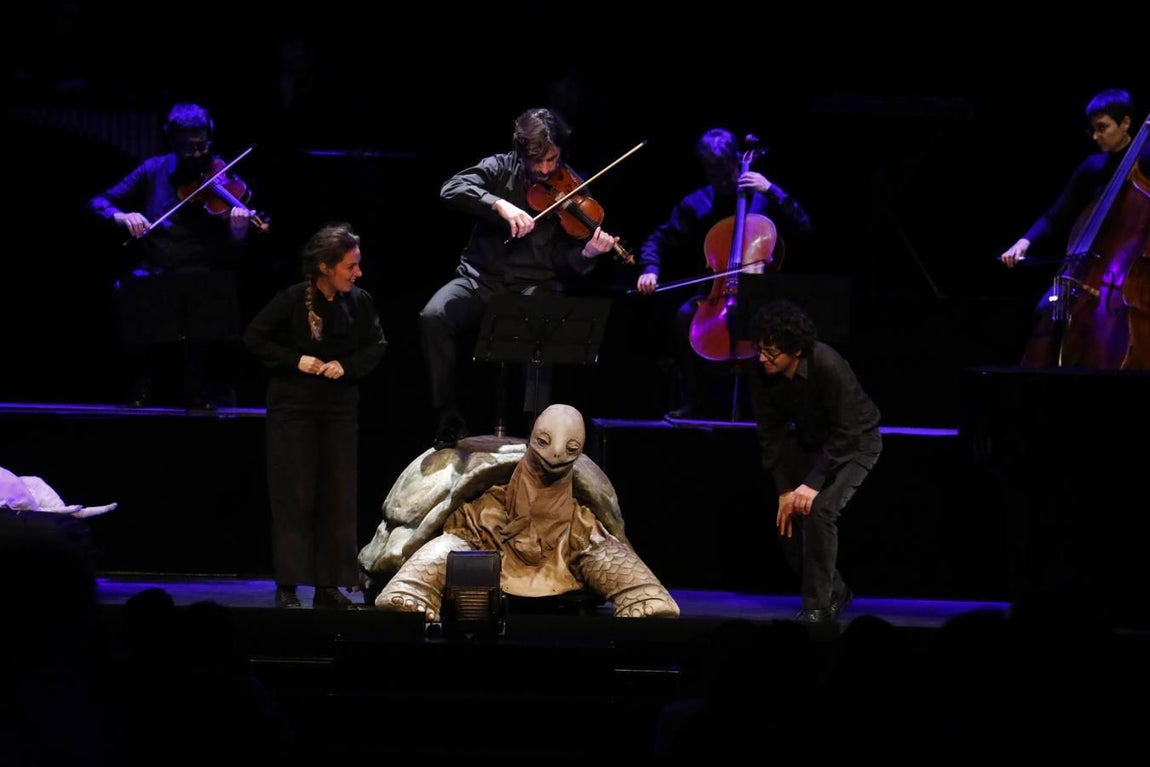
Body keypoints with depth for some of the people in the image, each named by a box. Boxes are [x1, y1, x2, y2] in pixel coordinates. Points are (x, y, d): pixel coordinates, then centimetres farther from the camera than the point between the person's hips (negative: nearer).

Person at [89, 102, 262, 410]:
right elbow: (98, 202, 10)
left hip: (203, 278, -1)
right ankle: (143, 388, -6)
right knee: (130, 290, -30)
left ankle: (204, 391, -9)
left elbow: (233, 256, -4)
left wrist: (239, 230, -27)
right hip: (155, 275, 2)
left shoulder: (225, 181, 1)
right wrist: (121, 216, -12)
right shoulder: (154, 171, 7)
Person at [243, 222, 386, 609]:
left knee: (338, 497, 3)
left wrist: (347, 366, -10)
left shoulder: (359, 302, -4)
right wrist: (295, 360, -15)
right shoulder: (292, 300, -13)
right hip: (294, 407, -3)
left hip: (340, 408, 4)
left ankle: (329, 585, 10)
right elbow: (254, 337, -6)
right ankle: (287, 587, 1)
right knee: (294, 495, -3)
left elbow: (377, 346, 7)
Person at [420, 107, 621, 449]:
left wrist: (587, 253, -26)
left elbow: (565, 264, -2)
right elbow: (451, 190, -14)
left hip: (534, 285, -1)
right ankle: (450, 419, -14)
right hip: (481, 279, 1)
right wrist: (499, 205, -28)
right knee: (434, 317, -27)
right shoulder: (500, 168, 3)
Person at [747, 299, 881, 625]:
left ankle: (817, 608, -16)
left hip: (856, 442, -6)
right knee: (787, 515, -3)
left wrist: (814, 483, -32)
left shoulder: (828, 365, -34)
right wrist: (785, 490, -15)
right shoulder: (762, 376, -18)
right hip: (809, 443, 6)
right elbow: (772, 435, -9)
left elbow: (847, 433, -30)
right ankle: (834, 591, 19)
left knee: (819, 510, -25)